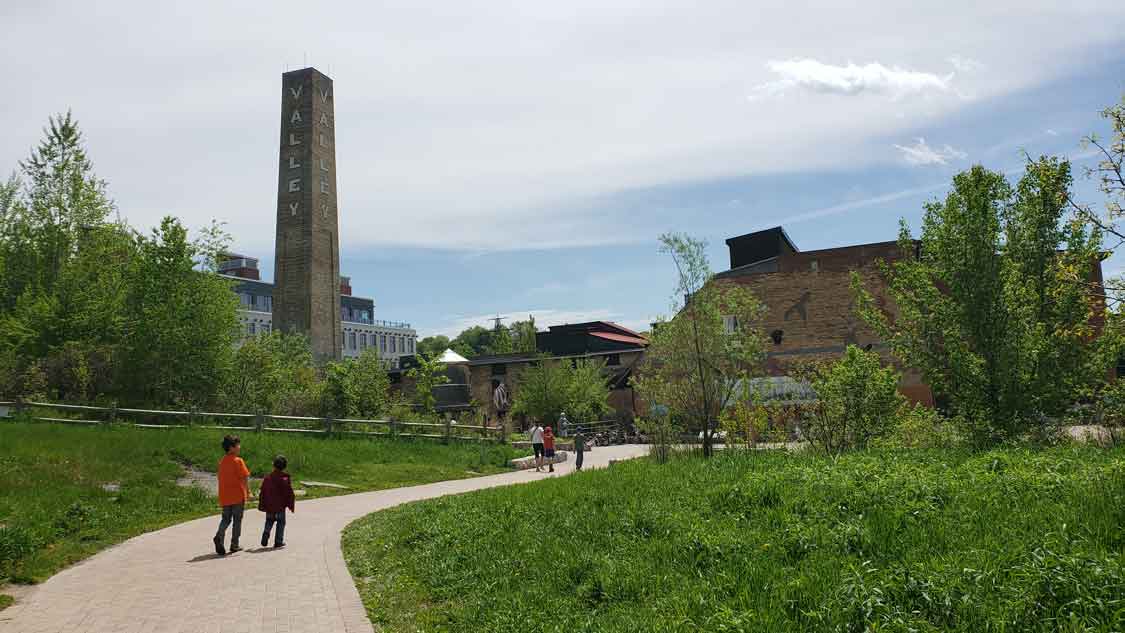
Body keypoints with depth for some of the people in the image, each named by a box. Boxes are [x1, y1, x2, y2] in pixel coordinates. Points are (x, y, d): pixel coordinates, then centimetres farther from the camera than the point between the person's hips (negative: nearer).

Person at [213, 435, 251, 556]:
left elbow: (221, 479, 12)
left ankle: (219, 536, -13)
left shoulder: (222, 461, 8)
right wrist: (248, 491, -1)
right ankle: (234, 545, 10)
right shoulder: (238, 461, -12)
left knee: (226, 519, 12)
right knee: (237, 520, 6)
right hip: (238, 495, -5)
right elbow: (244, 478, -14)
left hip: (225, 496, 5)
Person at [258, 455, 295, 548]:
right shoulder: (285, 479, -9)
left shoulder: (267, 478, 0)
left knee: (269, 522, 19)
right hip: (280, 507, -3)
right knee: (281, 523, 7)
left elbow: (262, 493, 4)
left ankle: (265, 538, 5)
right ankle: (278, 541, 5)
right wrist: (291, 506, 1)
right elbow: (289, 494, -8)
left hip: (269, 506, 3)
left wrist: (261, 505, 13)